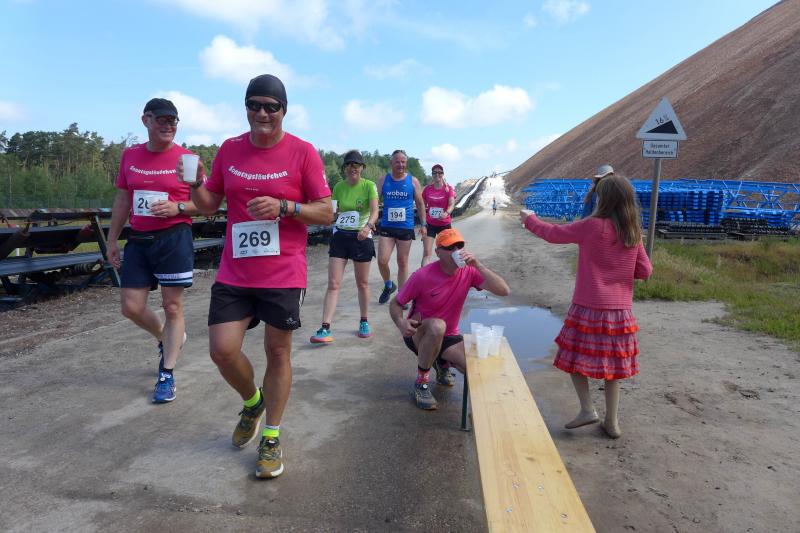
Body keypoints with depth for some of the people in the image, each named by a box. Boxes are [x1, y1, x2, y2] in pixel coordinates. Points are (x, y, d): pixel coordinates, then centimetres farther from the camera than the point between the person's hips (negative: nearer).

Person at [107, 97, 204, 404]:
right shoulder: (130, 156, 8)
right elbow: (122, 200, 15)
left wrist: (178, 207, -18)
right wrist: (112, 240, 14)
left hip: (174, 239, -4)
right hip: (138, 240, 5)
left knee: (172, 306, 0)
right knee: (131, 307, 4)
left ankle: (167, 375, 12)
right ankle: (167, 339, 35)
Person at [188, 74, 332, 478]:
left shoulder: (303, 152, -6)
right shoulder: (229, 149, 6)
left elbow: (326, 212, -6)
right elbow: (210, 202, 14)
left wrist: (283, 207, -21)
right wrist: (194, 185, -7)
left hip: (283, 274, -3)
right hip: (234, 273, 4)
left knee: (278, 352, 7)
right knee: (222, 350, 0)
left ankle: (272, 437, 24)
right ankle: (253, 402, 33)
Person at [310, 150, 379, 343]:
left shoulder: (369, 186, -7)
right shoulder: (338, 187, 4)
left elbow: (375, 211, -21)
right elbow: (332, 214, 12)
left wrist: (368, 226, -40)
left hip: (362, 237, -2)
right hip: (340, 236, 2)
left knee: (362, 283, 11)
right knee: (333, 284, -5)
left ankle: (364, 322, 29)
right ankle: (325, 328, -7)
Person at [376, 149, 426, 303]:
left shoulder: (413, 181, 2)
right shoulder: (383, 180, 4)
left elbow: (420, 203, 9)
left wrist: (423, 224, 6)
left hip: (406, 227, 0)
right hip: (386, 227, 1)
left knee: (403, 263, 6)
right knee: (382, 260, -8)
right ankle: (388, 285, 21)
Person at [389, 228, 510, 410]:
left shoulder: (469, 272, -11)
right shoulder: (423, 276, -20)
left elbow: (503, 291, -22)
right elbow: (395, 303, -11)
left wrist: (477, 264, -30)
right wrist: (400, 322, -33)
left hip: (448, 337, 4)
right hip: (419, 334, -4)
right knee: (437, 326, -39)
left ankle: (443, 363, 17)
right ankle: (421, 381, -17)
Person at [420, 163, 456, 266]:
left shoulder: (448, 188, -5)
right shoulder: (427, 189, 0)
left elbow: (452, 204, -18)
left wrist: (446, 213, -40)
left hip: (445, 224, 0)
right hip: (430, 224, 0)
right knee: (426, 253, -11)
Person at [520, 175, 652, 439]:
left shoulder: (592, 226, -13)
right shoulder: (633, 233, 2)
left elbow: (554, 234, -2)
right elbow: (645, 271, 7)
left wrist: (530, 219, 14)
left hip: (589, 308, -5)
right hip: (619, 311, 5)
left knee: (574, 357, 11)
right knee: (612, 364, 14)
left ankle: (588, 410, 7)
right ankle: (612, 422, 22)